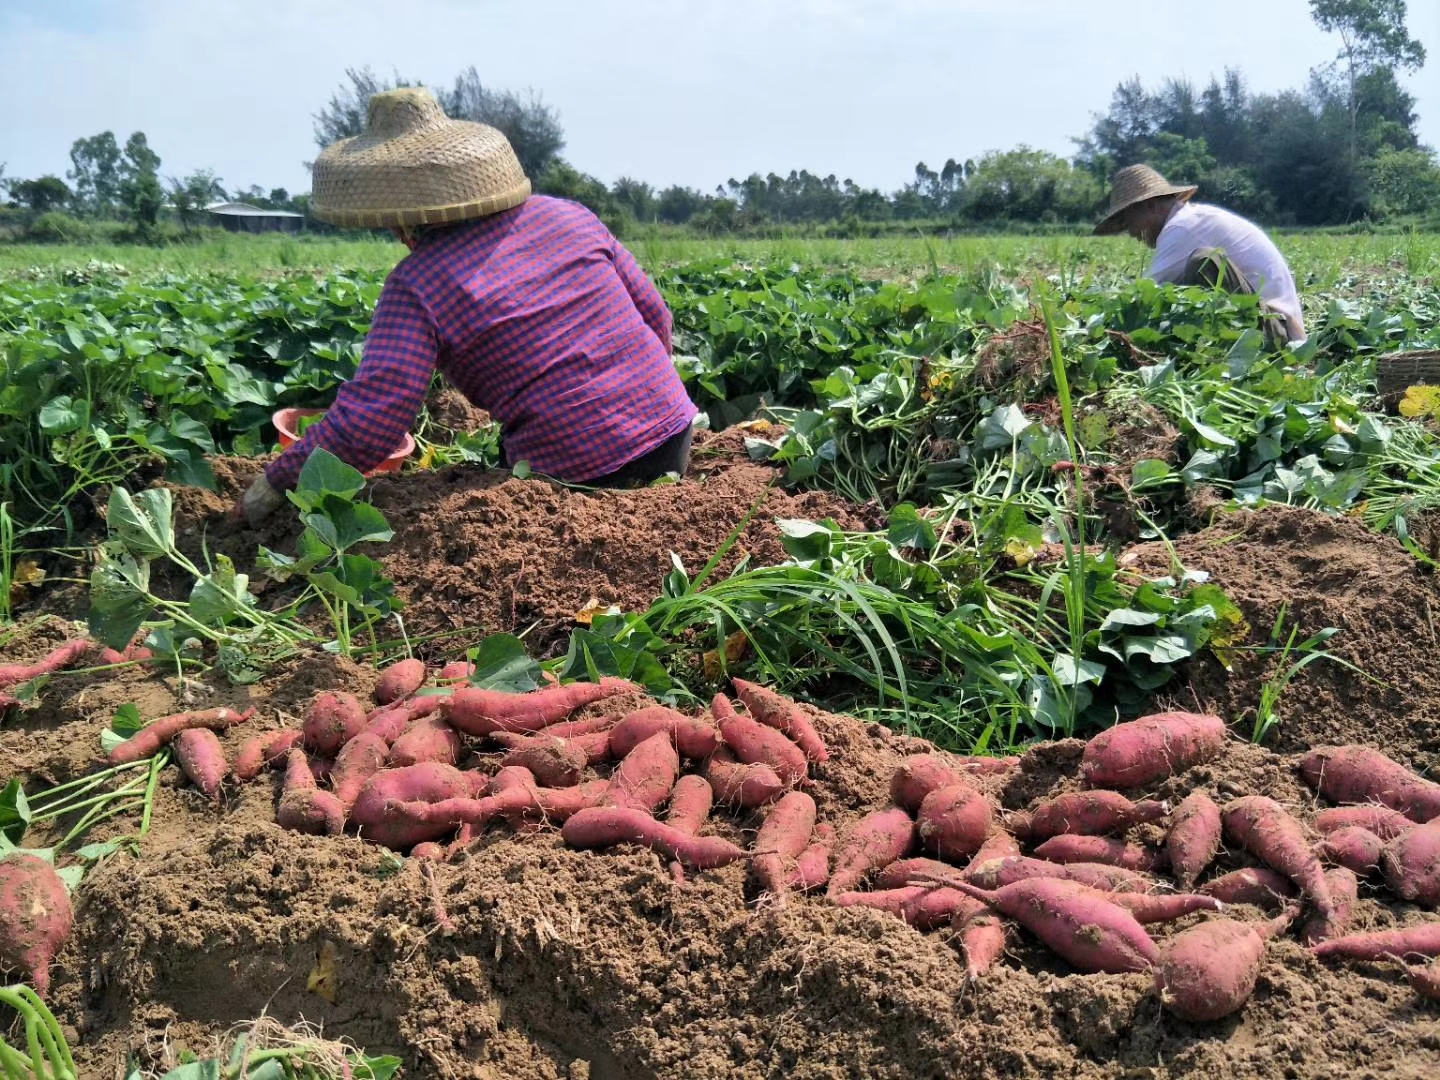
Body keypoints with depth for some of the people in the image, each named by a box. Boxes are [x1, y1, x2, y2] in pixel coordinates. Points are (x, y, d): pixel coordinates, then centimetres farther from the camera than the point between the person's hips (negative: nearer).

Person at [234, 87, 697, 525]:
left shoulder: (417, 284, -11)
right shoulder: (568, 217, 5)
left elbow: (366, 425, -18)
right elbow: (655, 318, 10)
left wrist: (271, 486, -4)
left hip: (580, 476, -6)